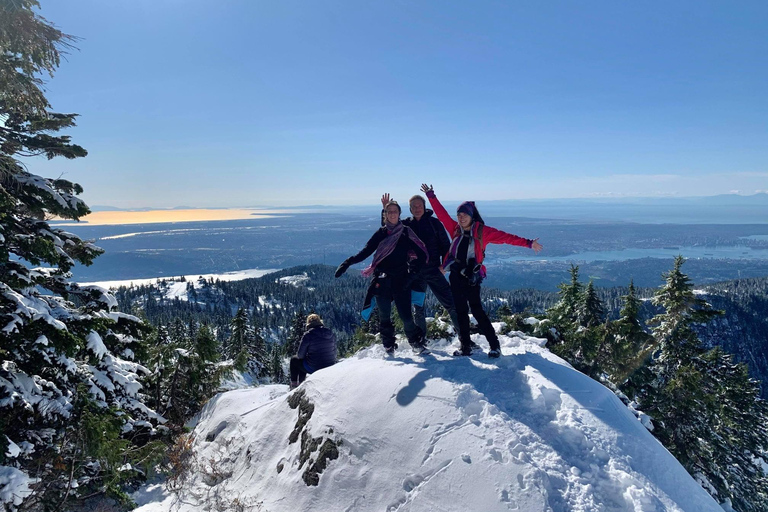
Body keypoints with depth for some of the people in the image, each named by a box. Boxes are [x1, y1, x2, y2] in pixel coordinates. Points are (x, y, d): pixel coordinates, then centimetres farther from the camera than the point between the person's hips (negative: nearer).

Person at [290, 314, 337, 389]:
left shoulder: (308, 335, -14)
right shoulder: (331, 334, 0)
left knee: (294, 359, 25)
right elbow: (334, 353, 8)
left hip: (313, 368, -5)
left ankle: (294, 385, 32)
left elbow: (300, 355, -7)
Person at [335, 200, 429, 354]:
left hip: (401, 280, -1)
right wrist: (348, 263, -11)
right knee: (384, 316, 6)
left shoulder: (406, 232, 5)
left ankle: (416, 342, 14)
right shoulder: (381, 233, 7)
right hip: (382, 280, 1)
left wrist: (412, 272, -8)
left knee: (406, 315, -8)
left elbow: (421, 254, 3)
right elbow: (366, 252, 2)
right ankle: (388, 346, 22)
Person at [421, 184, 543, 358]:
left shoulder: (482, 231, -4)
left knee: (476, 310, -7)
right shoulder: (455, 229, 7)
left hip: (472, 277, -4)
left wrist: (528, 243, -14)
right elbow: (442, 214, 13)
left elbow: (505, 237, -9)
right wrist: (431, 196, 14)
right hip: (455, 276, 4)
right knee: (460, 311, 6)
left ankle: (495, 345, 3)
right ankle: (466, 346, 14)